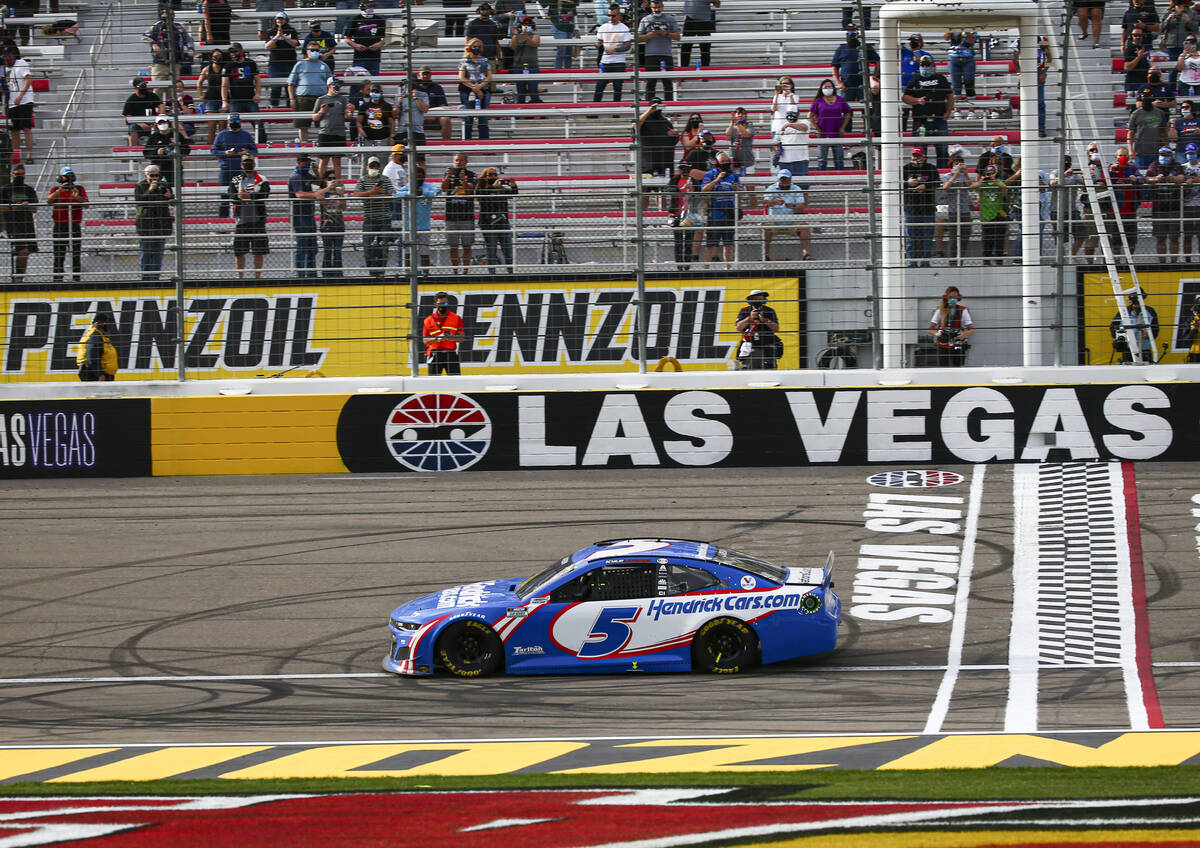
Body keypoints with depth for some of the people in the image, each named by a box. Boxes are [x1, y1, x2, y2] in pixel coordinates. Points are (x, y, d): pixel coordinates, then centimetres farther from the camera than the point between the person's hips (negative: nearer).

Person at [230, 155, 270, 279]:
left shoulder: (261, 180, 6)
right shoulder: (235, 180, 13)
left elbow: (264, 194, -12)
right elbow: (231, 196, 0)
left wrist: (250, 196, -29)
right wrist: (238, 196, -23)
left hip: (257, 220, -2)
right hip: (241, 220, 2)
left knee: (259, 251, -1)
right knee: (238, 252, 3)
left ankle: (257, 277, 7)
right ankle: (240, 277, 14)